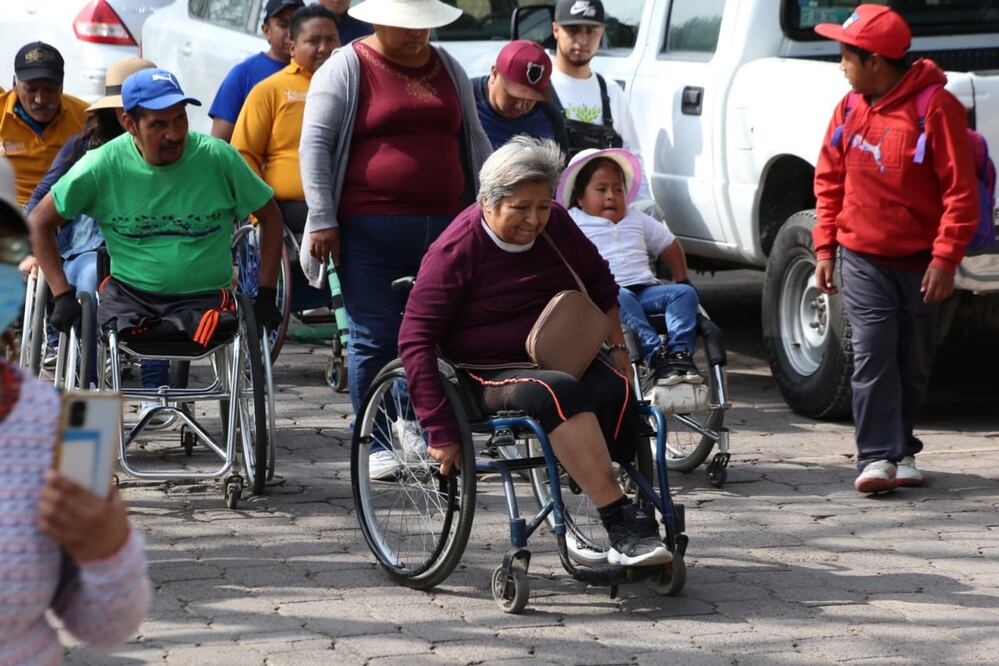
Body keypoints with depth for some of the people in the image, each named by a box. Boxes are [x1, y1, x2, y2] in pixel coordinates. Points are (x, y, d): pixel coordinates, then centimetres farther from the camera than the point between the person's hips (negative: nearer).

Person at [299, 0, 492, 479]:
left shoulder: (447, 70, 16)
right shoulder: (347, 68, -1)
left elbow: (474, 140, 23)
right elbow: (315, 143, -4)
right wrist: (322, 219, -10)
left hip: (444, 224, 5)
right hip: (371, 229, -5)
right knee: (375, 337, -2)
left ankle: (417, 423, 15)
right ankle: (374, 443, 6)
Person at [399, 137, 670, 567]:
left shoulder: (556, 225, 4)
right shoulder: (456, 250, -12)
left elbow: (598, 281, 24)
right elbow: (415, 339, -14)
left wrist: (617, 345, 15)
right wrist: (441, 431, -18)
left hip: (564, 359, 6)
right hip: (489, 376, -5)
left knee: (617, 390, -29)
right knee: (560, 393, -38)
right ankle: (621, 524, -43)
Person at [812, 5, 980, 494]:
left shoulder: (935, 107, -13)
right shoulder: (850, 109, 3)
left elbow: (961, 191, -13)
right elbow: (829, 182, 11)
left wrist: (945, 259, -16)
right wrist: (824, 246, 6)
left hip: (919, 264, -2)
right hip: (862, 261, 2)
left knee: (913, 362, 9)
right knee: (872, 356, -9)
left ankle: (902, 449, 25)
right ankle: (877, 456, -12)